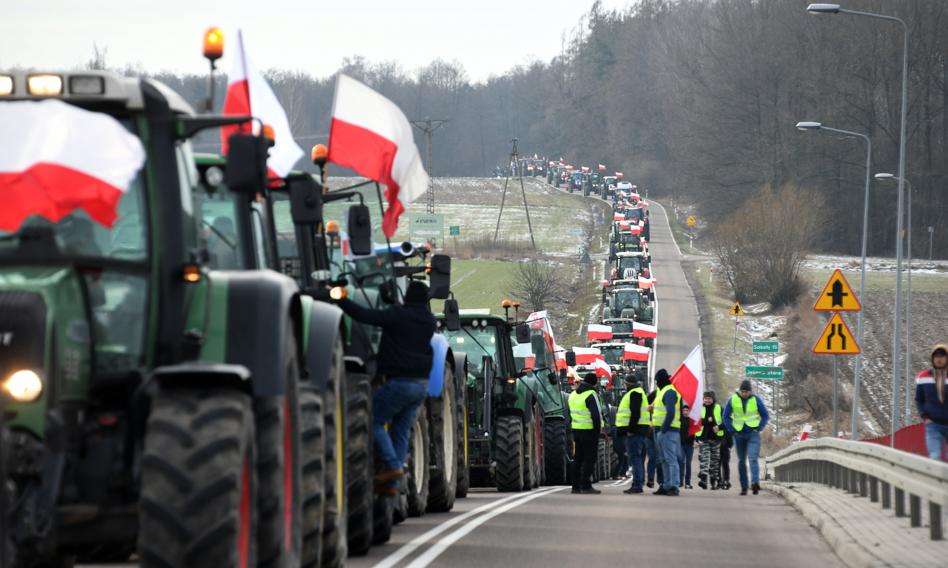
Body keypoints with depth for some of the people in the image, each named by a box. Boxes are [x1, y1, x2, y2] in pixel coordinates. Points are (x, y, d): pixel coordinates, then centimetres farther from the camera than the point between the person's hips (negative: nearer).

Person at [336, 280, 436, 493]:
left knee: (374, 421, 3)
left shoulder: (399, 315, -13)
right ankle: (391, 483, 9)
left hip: (400, 382, -7)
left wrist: (338, 298, -13)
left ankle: (392, 465, -10)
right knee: (401, 431, 10)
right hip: (421, 385, 7)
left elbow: (364, 315, -19)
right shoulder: (428, 321, 10)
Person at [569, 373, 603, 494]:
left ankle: (576, 486, 15)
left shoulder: (573, 394, 13)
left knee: (578, 458, 13)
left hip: (576, 429, 8)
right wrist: (598, 429, -9)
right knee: (589, 459, -4)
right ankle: (586, 486, -7)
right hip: (589, 430, -8)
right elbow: (596, 415, -18)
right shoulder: (591, 395, -14)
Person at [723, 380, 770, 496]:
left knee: (753, 458, -18)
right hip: (739, 434, 3)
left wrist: (759, 428, -6)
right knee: (742, 461, 7)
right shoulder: (733, 399, -1)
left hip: (753, 434, -3)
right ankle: (744, 487, 13)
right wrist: (732, 430, -2)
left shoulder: (756, 400, -3)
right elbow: (726, 416, 8)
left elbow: (765, 415, 6)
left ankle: (755, 482, -32)